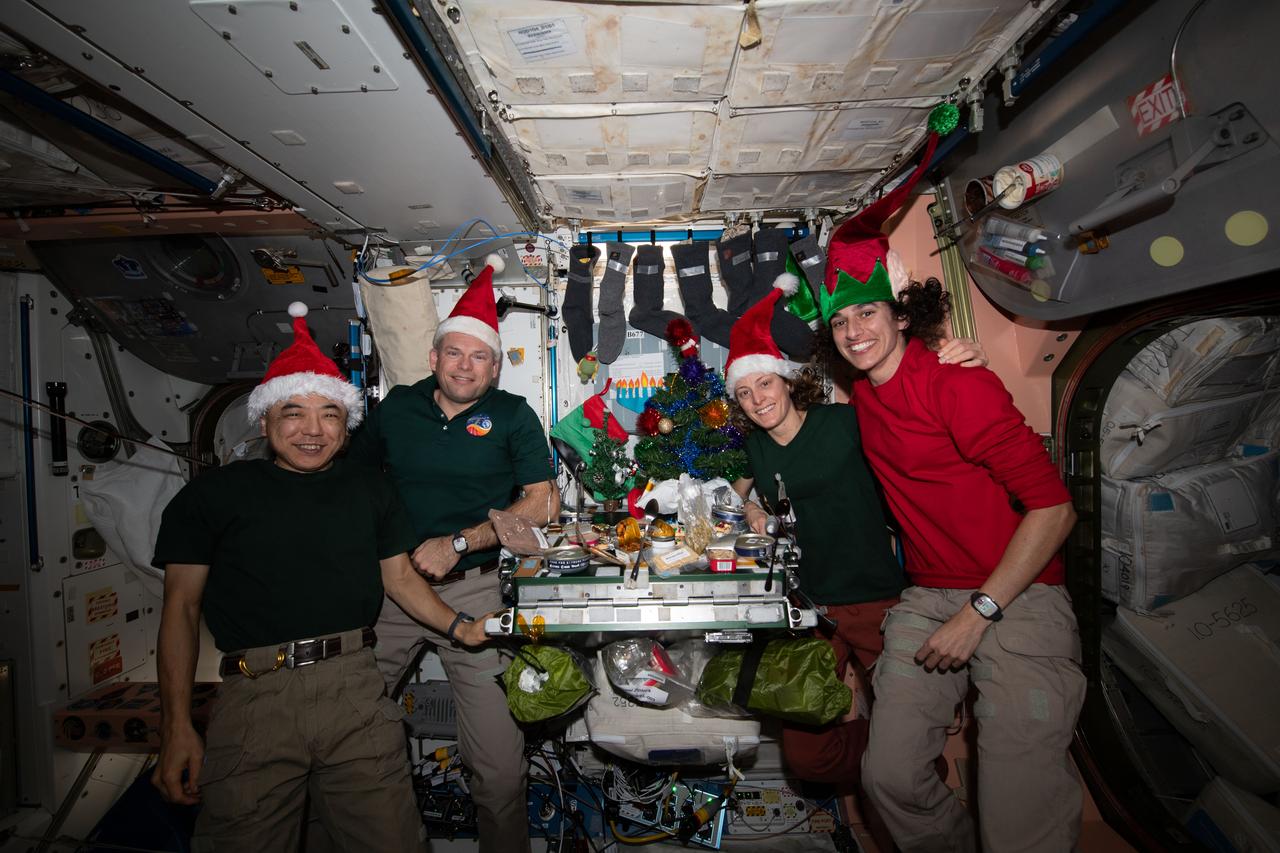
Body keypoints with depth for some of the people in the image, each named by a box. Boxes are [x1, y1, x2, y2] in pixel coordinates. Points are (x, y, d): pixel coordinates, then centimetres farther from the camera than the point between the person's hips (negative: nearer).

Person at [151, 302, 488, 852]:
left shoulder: (370, 490, 13)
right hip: (253, 698, -1)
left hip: (356, 692, 2)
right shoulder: (214, 494, 6)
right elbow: (182, 606, 4)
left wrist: (459, 627, 4)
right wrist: (177, 729, -3)